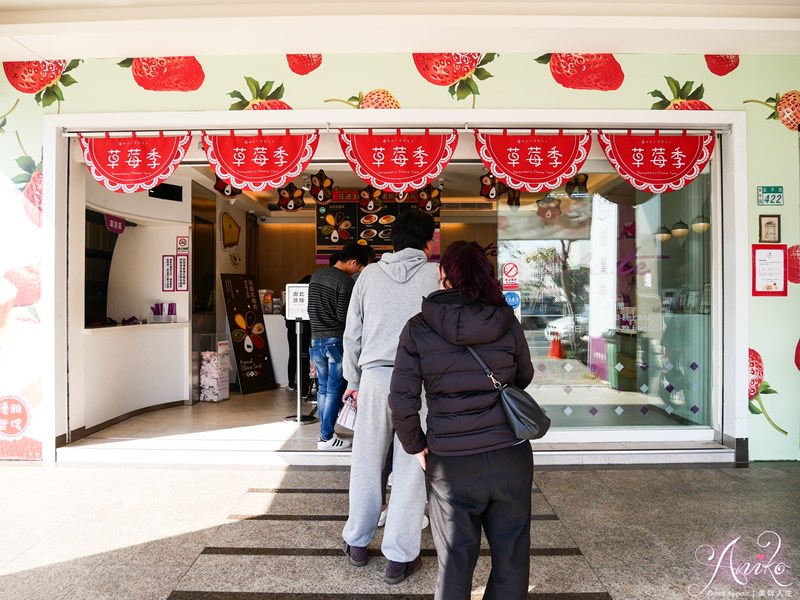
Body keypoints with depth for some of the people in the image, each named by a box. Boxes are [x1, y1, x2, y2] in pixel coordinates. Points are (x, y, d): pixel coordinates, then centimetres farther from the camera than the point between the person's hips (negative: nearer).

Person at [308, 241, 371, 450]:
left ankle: (326, 432, 21)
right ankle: (326, 437, 5)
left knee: (323, 388, 14)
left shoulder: (316, 275, 10)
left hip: (316, 339, 7)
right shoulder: (345, 281, -14)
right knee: (334, 390, 1)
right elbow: (344, 317, -16)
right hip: (336, 340, -7)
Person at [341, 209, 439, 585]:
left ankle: (357, 543, 31)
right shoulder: (437, 275, -2)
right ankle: (399, 557, 17)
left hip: (374, 376, 3)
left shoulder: (369, 274, 6)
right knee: (410, 469, 7)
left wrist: (353, 379, 18)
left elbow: (352, 333, 8)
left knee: (366, 463, 15)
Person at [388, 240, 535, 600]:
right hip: (510, 454, 1)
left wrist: (415, 446, 7)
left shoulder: (418, 328, -8)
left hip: (451, 461, -1)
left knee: (455, 559, 16)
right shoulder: (507, 322, -4)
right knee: (511, 556, 19)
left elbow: (402, 402, -9)